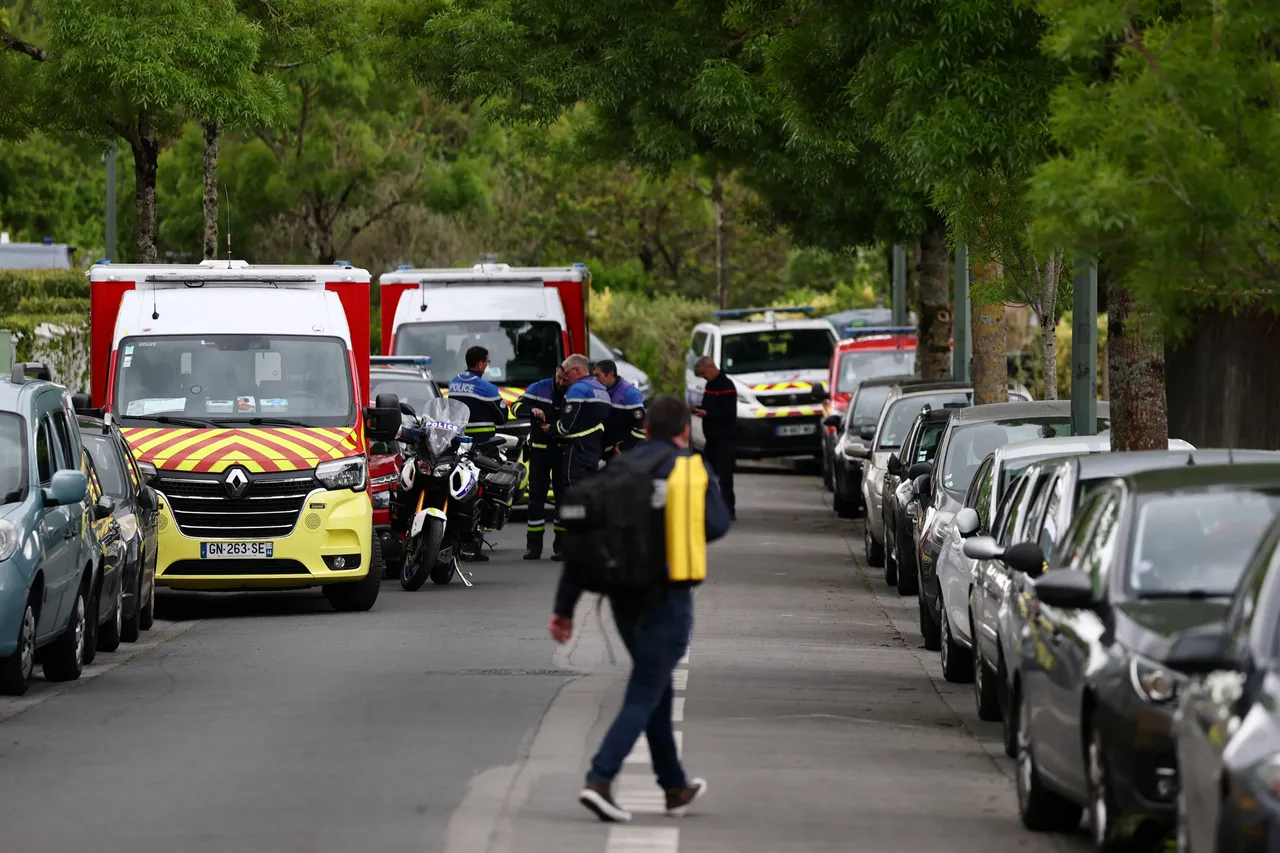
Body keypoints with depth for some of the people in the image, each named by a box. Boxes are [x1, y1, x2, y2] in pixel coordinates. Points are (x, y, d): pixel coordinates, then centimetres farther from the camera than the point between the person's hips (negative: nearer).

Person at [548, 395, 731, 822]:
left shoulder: (616, 471, 8)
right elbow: (717, 524, -18)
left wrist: (564, 607, 6)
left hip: (622, 595, 6)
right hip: (668, 594, -6)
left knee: (656, 686, 21)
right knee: (645, 694, -4)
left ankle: (675, 786, 30)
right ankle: (599, 780, -20)